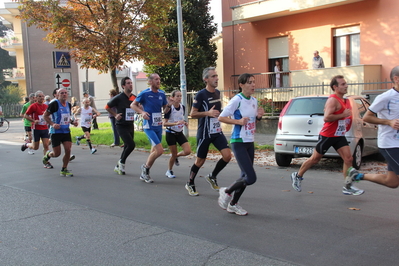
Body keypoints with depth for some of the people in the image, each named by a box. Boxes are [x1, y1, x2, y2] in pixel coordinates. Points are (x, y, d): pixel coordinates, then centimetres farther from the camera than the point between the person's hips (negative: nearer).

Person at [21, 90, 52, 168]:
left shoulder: (46, 106, 7)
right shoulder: (33, 106, -9)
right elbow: (25, 115, -8)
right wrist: (34, 121, -19)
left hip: (45, 128, 4)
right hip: (36, 129, -4)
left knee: (46, 145, -4)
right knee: (35, 147, 4)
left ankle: (46, 162, 1)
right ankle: (26, 145, 36)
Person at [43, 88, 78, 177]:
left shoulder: (69, 105, 10)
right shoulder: (54, 104, -11)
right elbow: (45, 115, -7)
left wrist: (73, 122, 3)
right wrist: (52, 124, -20)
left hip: (66, 131, 5)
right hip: (56, 131, -5)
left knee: (68, 150, -6)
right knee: (57, 153, -1)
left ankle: (64, 170, 10)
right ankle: (48, 155, 36)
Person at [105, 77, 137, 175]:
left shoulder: (134, 98, 4)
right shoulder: (119, 98, -11)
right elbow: (107, 107, 2)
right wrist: (115, 115, -5)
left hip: (131, 126, 6)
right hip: (121, 126, -6)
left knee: (127, 146, 11)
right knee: (131, 144, -17)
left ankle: (118, 166, 27)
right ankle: (121, 162, 5)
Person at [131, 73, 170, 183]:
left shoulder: (162, 93, 6)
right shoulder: (144, 93, -10)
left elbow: (165, 111, 14)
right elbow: (133, 105, 0)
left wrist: (168, 106, -8)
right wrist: (142, 112, -17)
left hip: (159, 126, 7)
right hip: (149, 127, -7)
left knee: (154, 151, 14)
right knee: (160, 150, -16)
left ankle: (144, 174, 28)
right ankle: (146, 167, 7)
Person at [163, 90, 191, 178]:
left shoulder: (183, 107, 1)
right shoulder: (170, 108, -16)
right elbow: (164, 123, -19)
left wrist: (184, 123, -3)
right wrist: (176, 123, -31)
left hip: (180, 133, 5)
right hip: (171, 133, -5)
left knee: (188, 151, -8)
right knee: (174, 154, 1)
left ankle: (176, 156, 24)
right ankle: (169, 171, 25)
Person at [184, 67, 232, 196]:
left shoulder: (217, 92, 9)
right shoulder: (201, 94, -13)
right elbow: (192, 114, -14)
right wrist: (208, 113, -24)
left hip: (217, 132, 6)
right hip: (204, 133, -6)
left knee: (227, 155, -8)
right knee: (200, 161, 4)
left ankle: (212, 177, 16)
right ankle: (190, 184, 27)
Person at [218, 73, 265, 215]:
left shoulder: (254, 101, 10)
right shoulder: (237, 100, -13)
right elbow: (221, 117, -14)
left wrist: (259, 116, 1)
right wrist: (238, 121, -24)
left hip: (250, 142, 8)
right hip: (239, 143, -8)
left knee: (245, 176, 13)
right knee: (251, 178, -13)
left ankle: (233, 204, 28)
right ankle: (227, 191, 11)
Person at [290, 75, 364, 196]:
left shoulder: (345, 101, 11)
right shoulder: (333, 100, -18)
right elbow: (326, 118, -29)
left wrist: (349, 117, 13)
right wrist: (343, 115, -24)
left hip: (339, 136, 8)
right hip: (327, 136, -8)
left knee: (348, 159, -4)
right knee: (315, 159, 5)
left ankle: (348, 187, 3)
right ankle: (297, 176, 25)